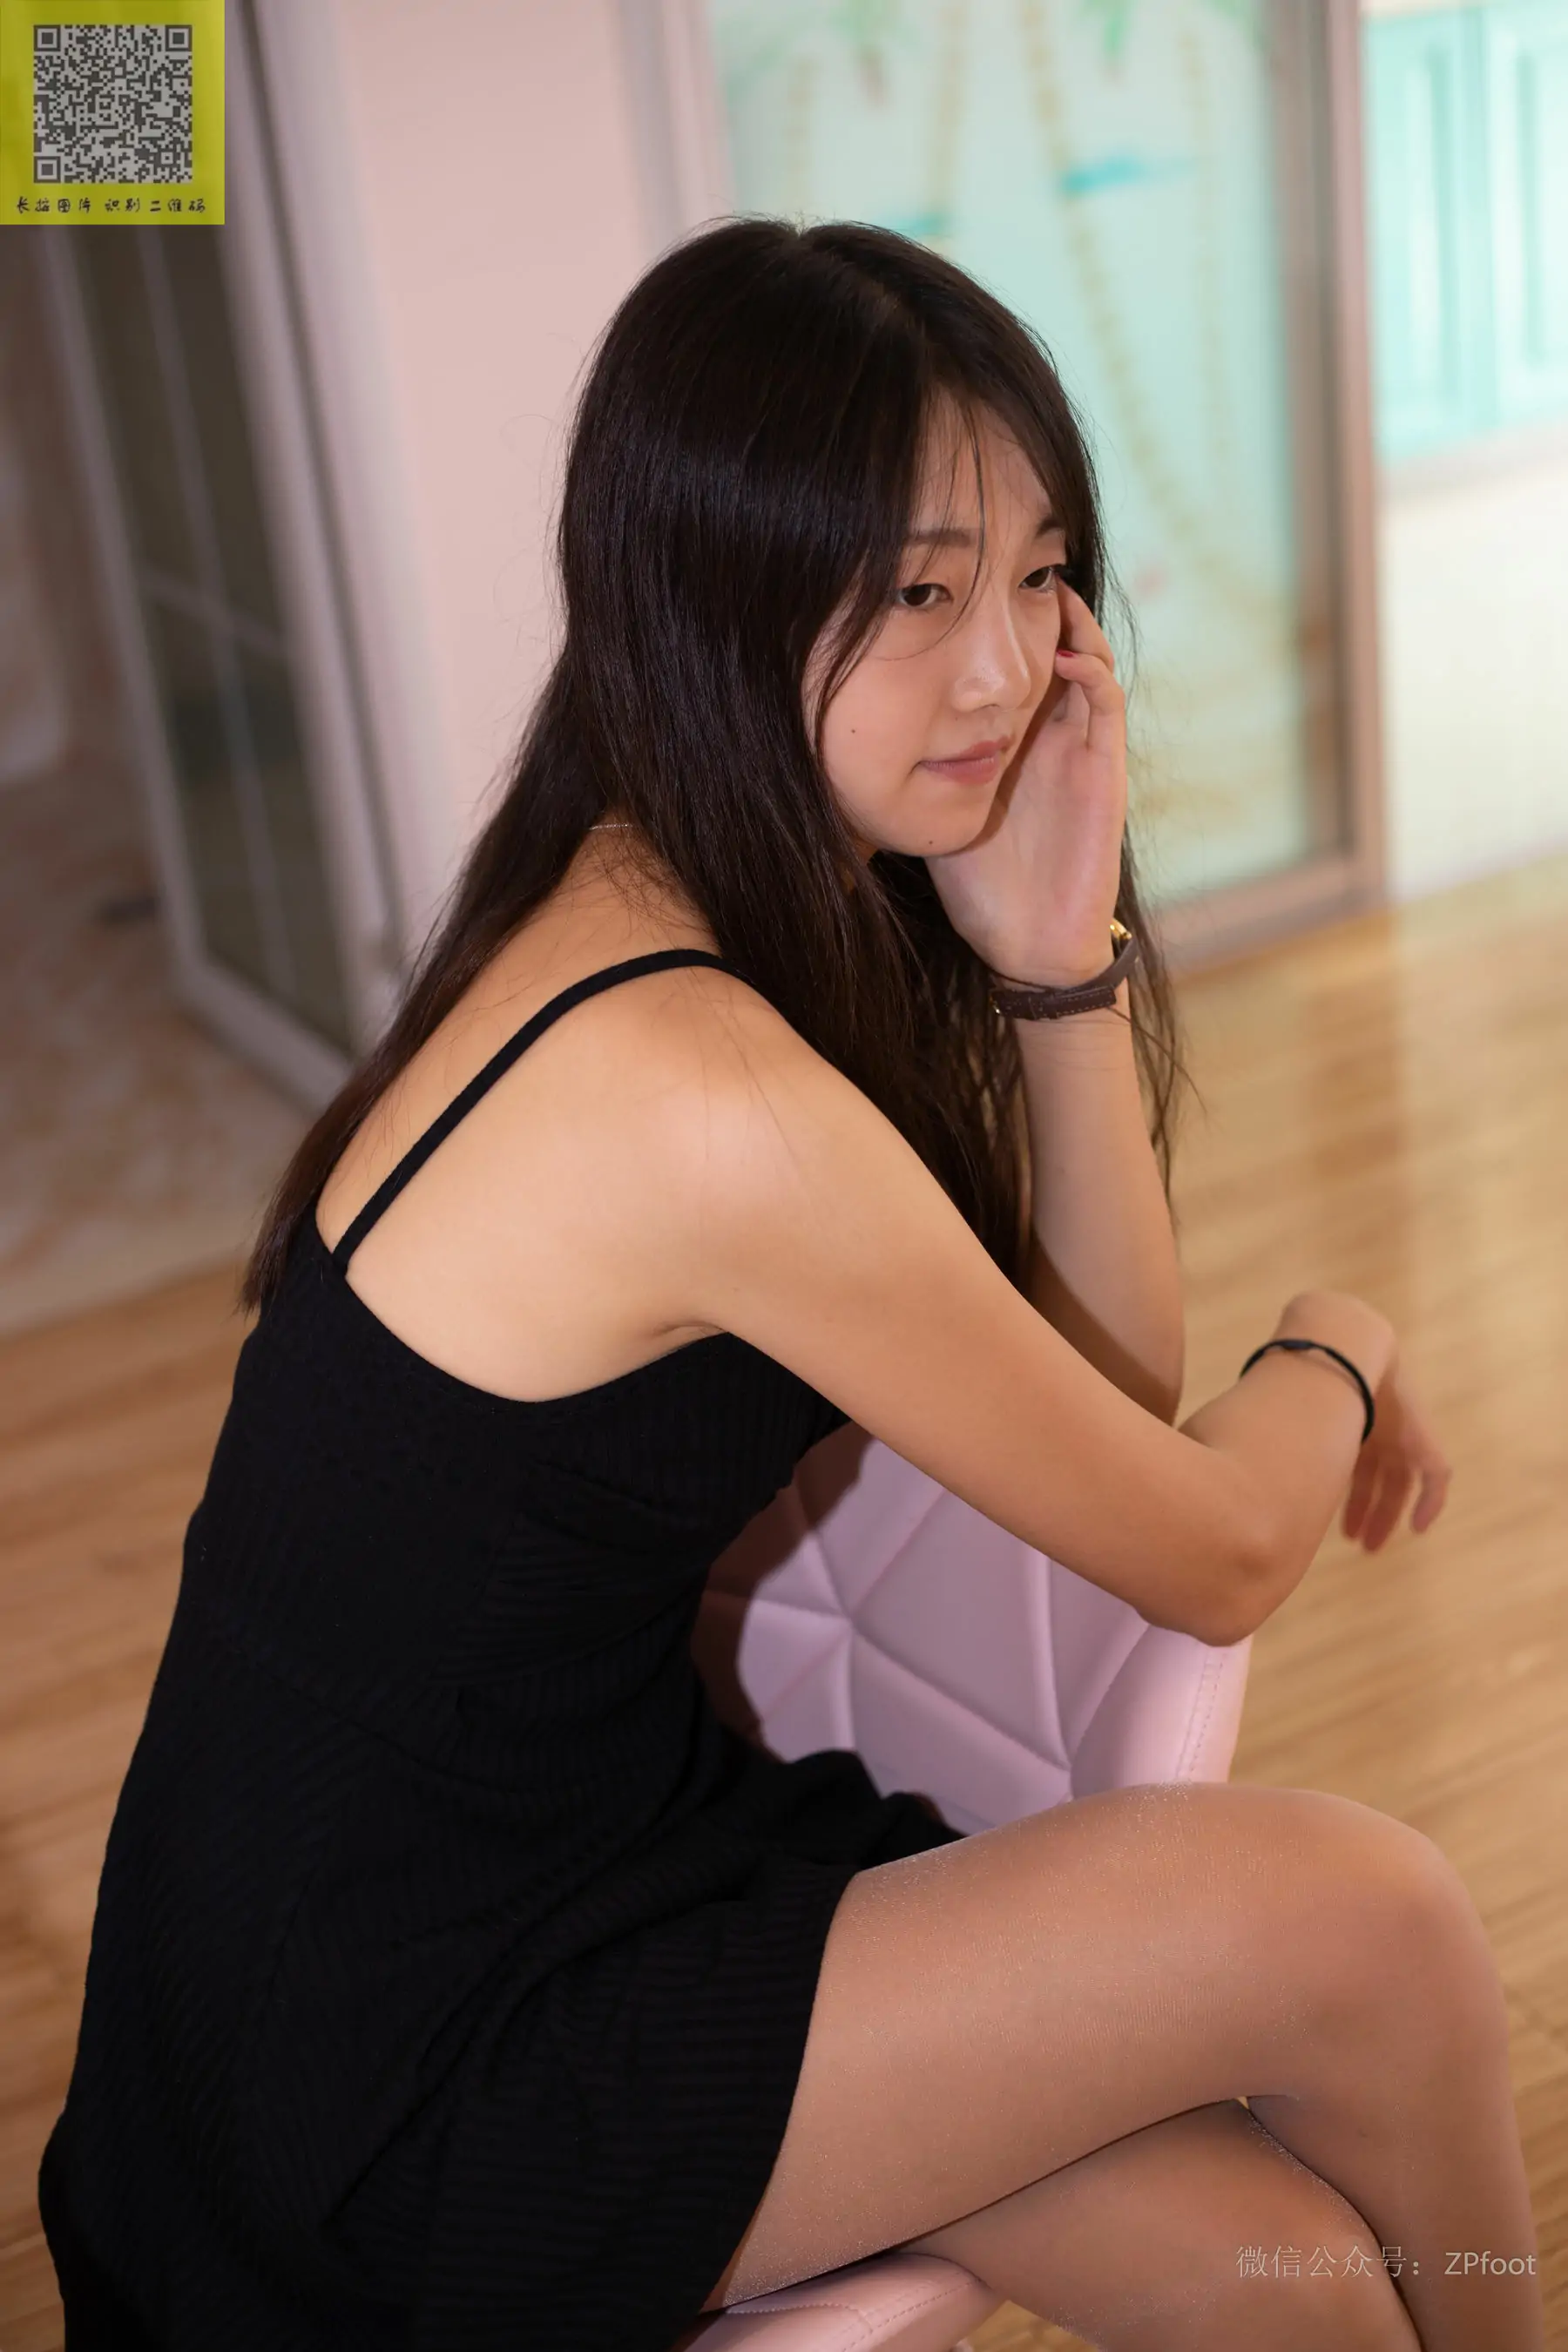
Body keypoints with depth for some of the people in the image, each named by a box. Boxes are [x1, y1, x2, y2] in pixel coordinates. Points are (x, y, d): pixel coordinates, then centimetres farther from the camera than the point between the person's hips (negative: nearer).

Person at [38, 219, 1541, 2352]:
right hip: (404, 2090, -8)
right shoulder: (704, 1100, -29)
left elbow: (1114, 1380, 3)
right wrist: (1342, 1349, 6)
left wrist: (1055, 956, -11)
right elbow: (1212, 1560, -15)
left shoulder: (650, 903, 0)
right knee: (1357, 1919, -12)